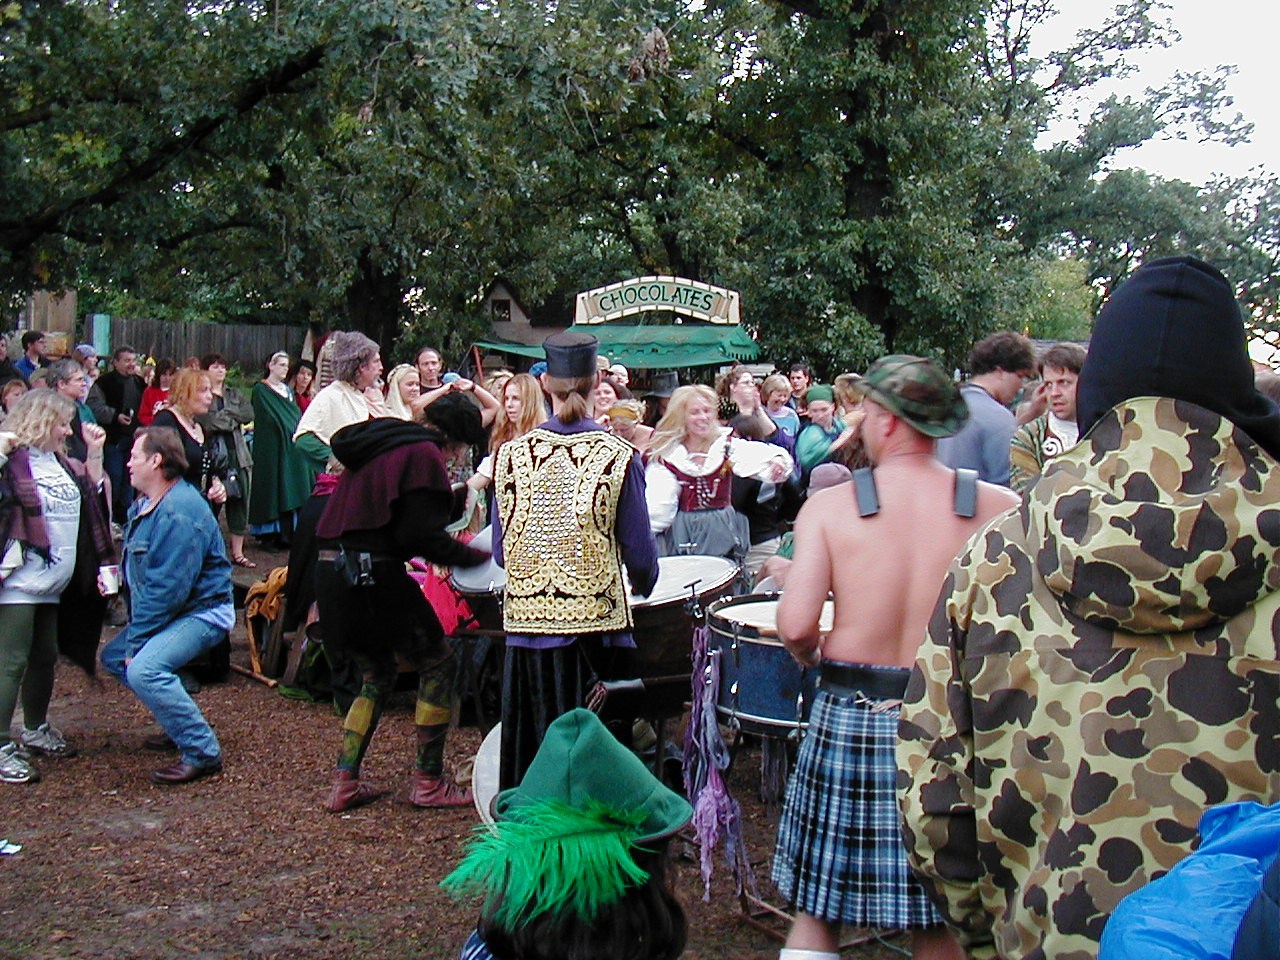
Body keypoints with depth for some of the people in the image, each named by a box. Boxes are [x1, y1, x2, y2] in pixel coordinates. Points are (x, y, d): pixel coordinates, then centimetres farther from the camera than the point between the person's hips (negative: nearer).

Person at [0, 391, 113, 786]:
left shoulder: (61, 462, 12)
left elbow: (92, 490, 25)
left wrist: (95, 451, 15)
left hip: (52, 584, 9)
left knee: (45, 658, 18)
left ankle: (36, 731, 33)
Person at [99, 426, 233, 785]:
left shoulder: (178, 513, -24)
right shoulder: (145, 505, 10)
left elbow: (168, 588, -26)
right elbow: (140, 574, 23)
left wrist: (137, 641, -20)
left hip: (202, 611, -11)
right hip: (170, 612, 11)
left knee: (143, 669, -29)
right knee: (113, 657, 17)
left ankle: (202, 753, -18)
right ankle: (182, 724, 22)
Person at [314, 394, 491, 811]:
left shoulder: (379, 444, 19)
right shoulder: (424, 454, -8)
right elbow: (420, 534, -15)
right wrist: (475, 557, -3)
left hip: (330, 571, 9)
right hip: (373, 574, -9)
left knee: (378, 674, 22)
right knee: (438, 663, 6)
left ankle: (344, 783, 17)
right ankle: (428, 782, 10)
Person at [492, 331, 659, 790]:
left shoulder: (512, 453, 1)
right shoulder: (619, 456, -7)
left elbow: (501, 550, 6)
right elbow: (639, 553, -5)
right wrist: (643, 585, 17)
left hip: (527, 620, 3)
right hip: (595, 622, -2)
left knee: (532, 748, 12)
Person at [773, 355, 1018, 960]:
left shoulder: (829, 505, -7)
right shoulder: (999, 507, -5)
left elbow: (795, 625, -15)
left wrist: (814, 658, 6)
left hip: (850, 720, -1)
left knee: (817, 909, 12)